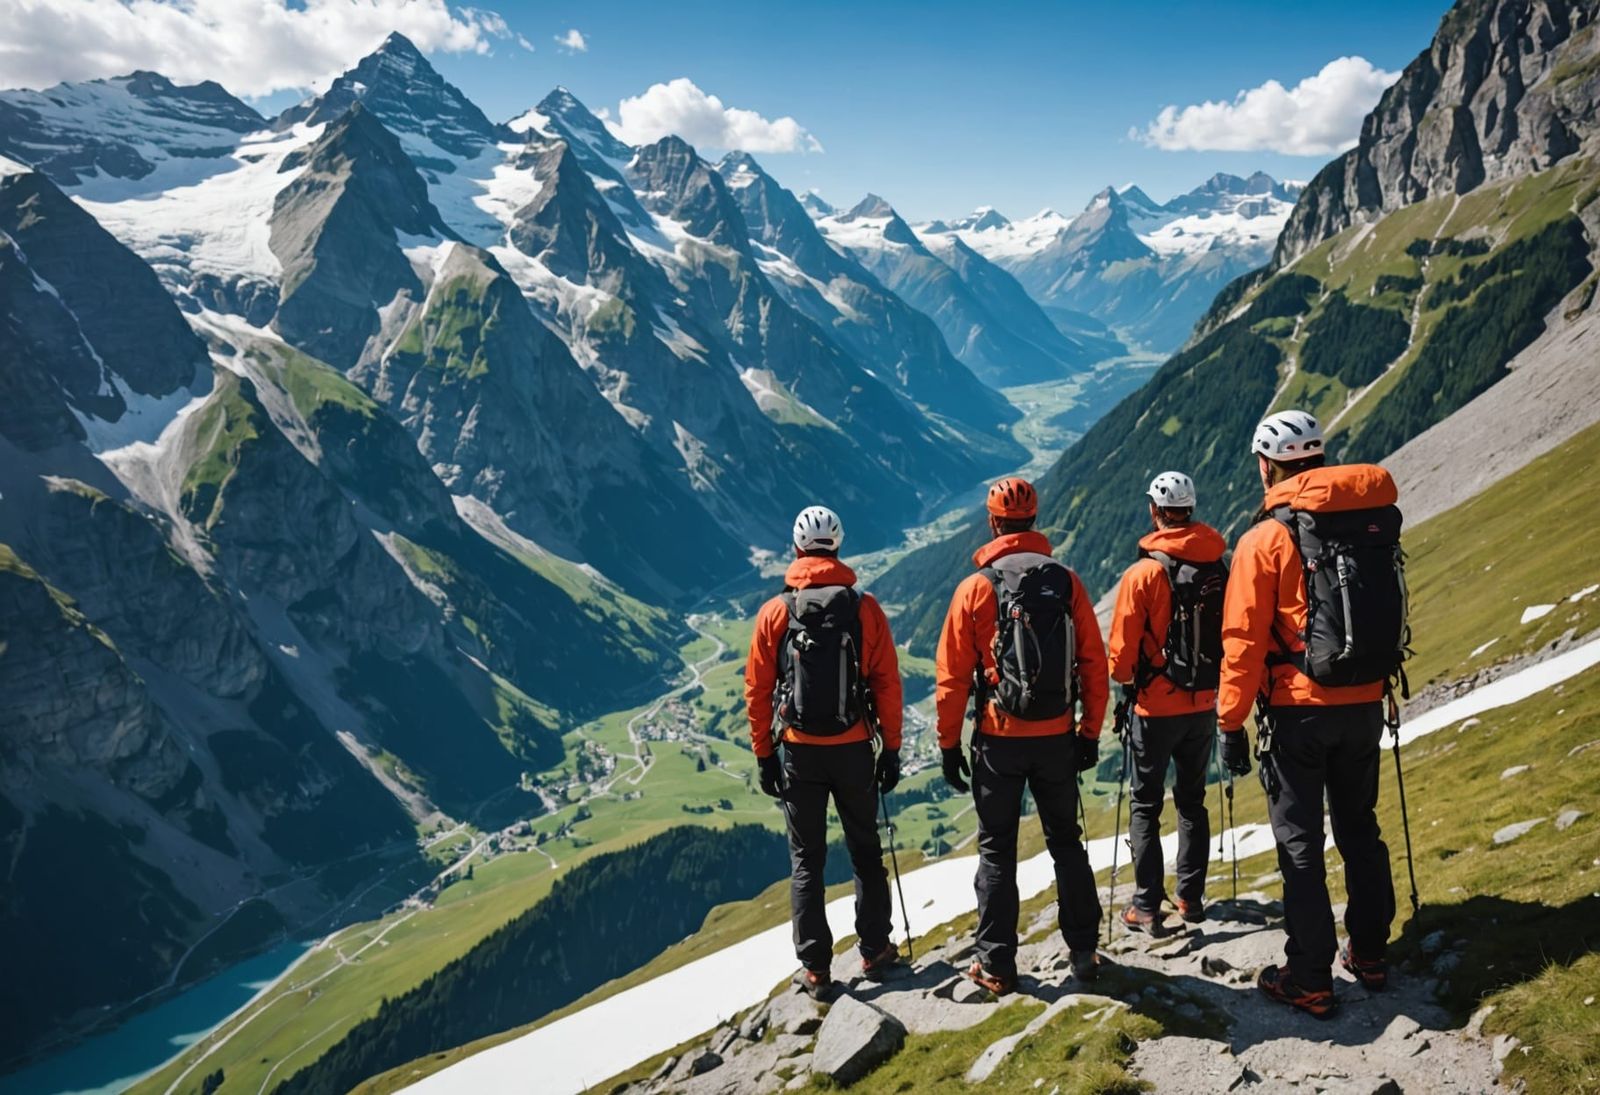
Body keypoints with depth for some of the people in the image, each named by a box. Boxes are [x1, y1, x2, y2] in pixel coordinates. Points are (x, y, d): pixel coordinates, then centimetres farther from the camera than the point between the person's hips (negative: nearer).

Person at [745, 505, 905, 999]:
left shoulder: (775, 612, -6)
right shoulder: (865, 608, -5)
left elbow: (758, 690, -4)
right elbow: (888, 684, -4)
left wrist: (764, 755, 5)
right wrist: (891, 748, 5)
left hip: (798, 752, 0)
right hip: (855, 749, 1)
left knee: (806, 860, 10)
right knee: (865, 850, 17)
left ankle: (815, 967, 13)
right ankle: (874, 950, 25)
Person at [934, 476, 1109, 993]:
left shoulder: (975, 588, -8)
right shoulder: (1067, 583, -1)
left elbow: (953, 677, -7)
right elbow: (1093, 664, 1)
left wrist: (949, 744, 2)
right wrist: (1090, 733, 9)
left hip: (999, 740, -2)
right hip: (1057, 737, 3)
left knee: (997, 851, 9)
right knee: (1066, 843, 18)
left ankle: (996, 965, 14)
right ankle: (1083, 951, 25)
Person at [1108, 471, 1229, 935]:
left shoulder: (1143, 573, -17)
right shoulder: (1220, 568, -3)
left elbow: (1122, 649, -12)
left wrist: (1124, 678, 8)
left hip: (1156, 707, -4)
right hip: (1204, 705, 5)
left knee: (1145, 805, 6)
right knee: (1192, 800, 18)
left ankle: (1147, 907, 6)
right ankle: (1191, 897, 24)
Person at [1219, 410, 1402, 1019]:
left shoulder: (1267, 539, -14)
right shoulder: (1375, 522, 3)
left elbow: (1243, 643, -14)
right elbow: (1389, 615, 12)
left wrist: (1231, 724, -7)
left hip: (1299, 711, -5)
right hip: (1365, 705, 6)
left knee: (1300, 844, 5)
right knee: (1359, 830, 20)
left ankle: (1309, 981, 12)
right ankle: (1369, 956, 32)